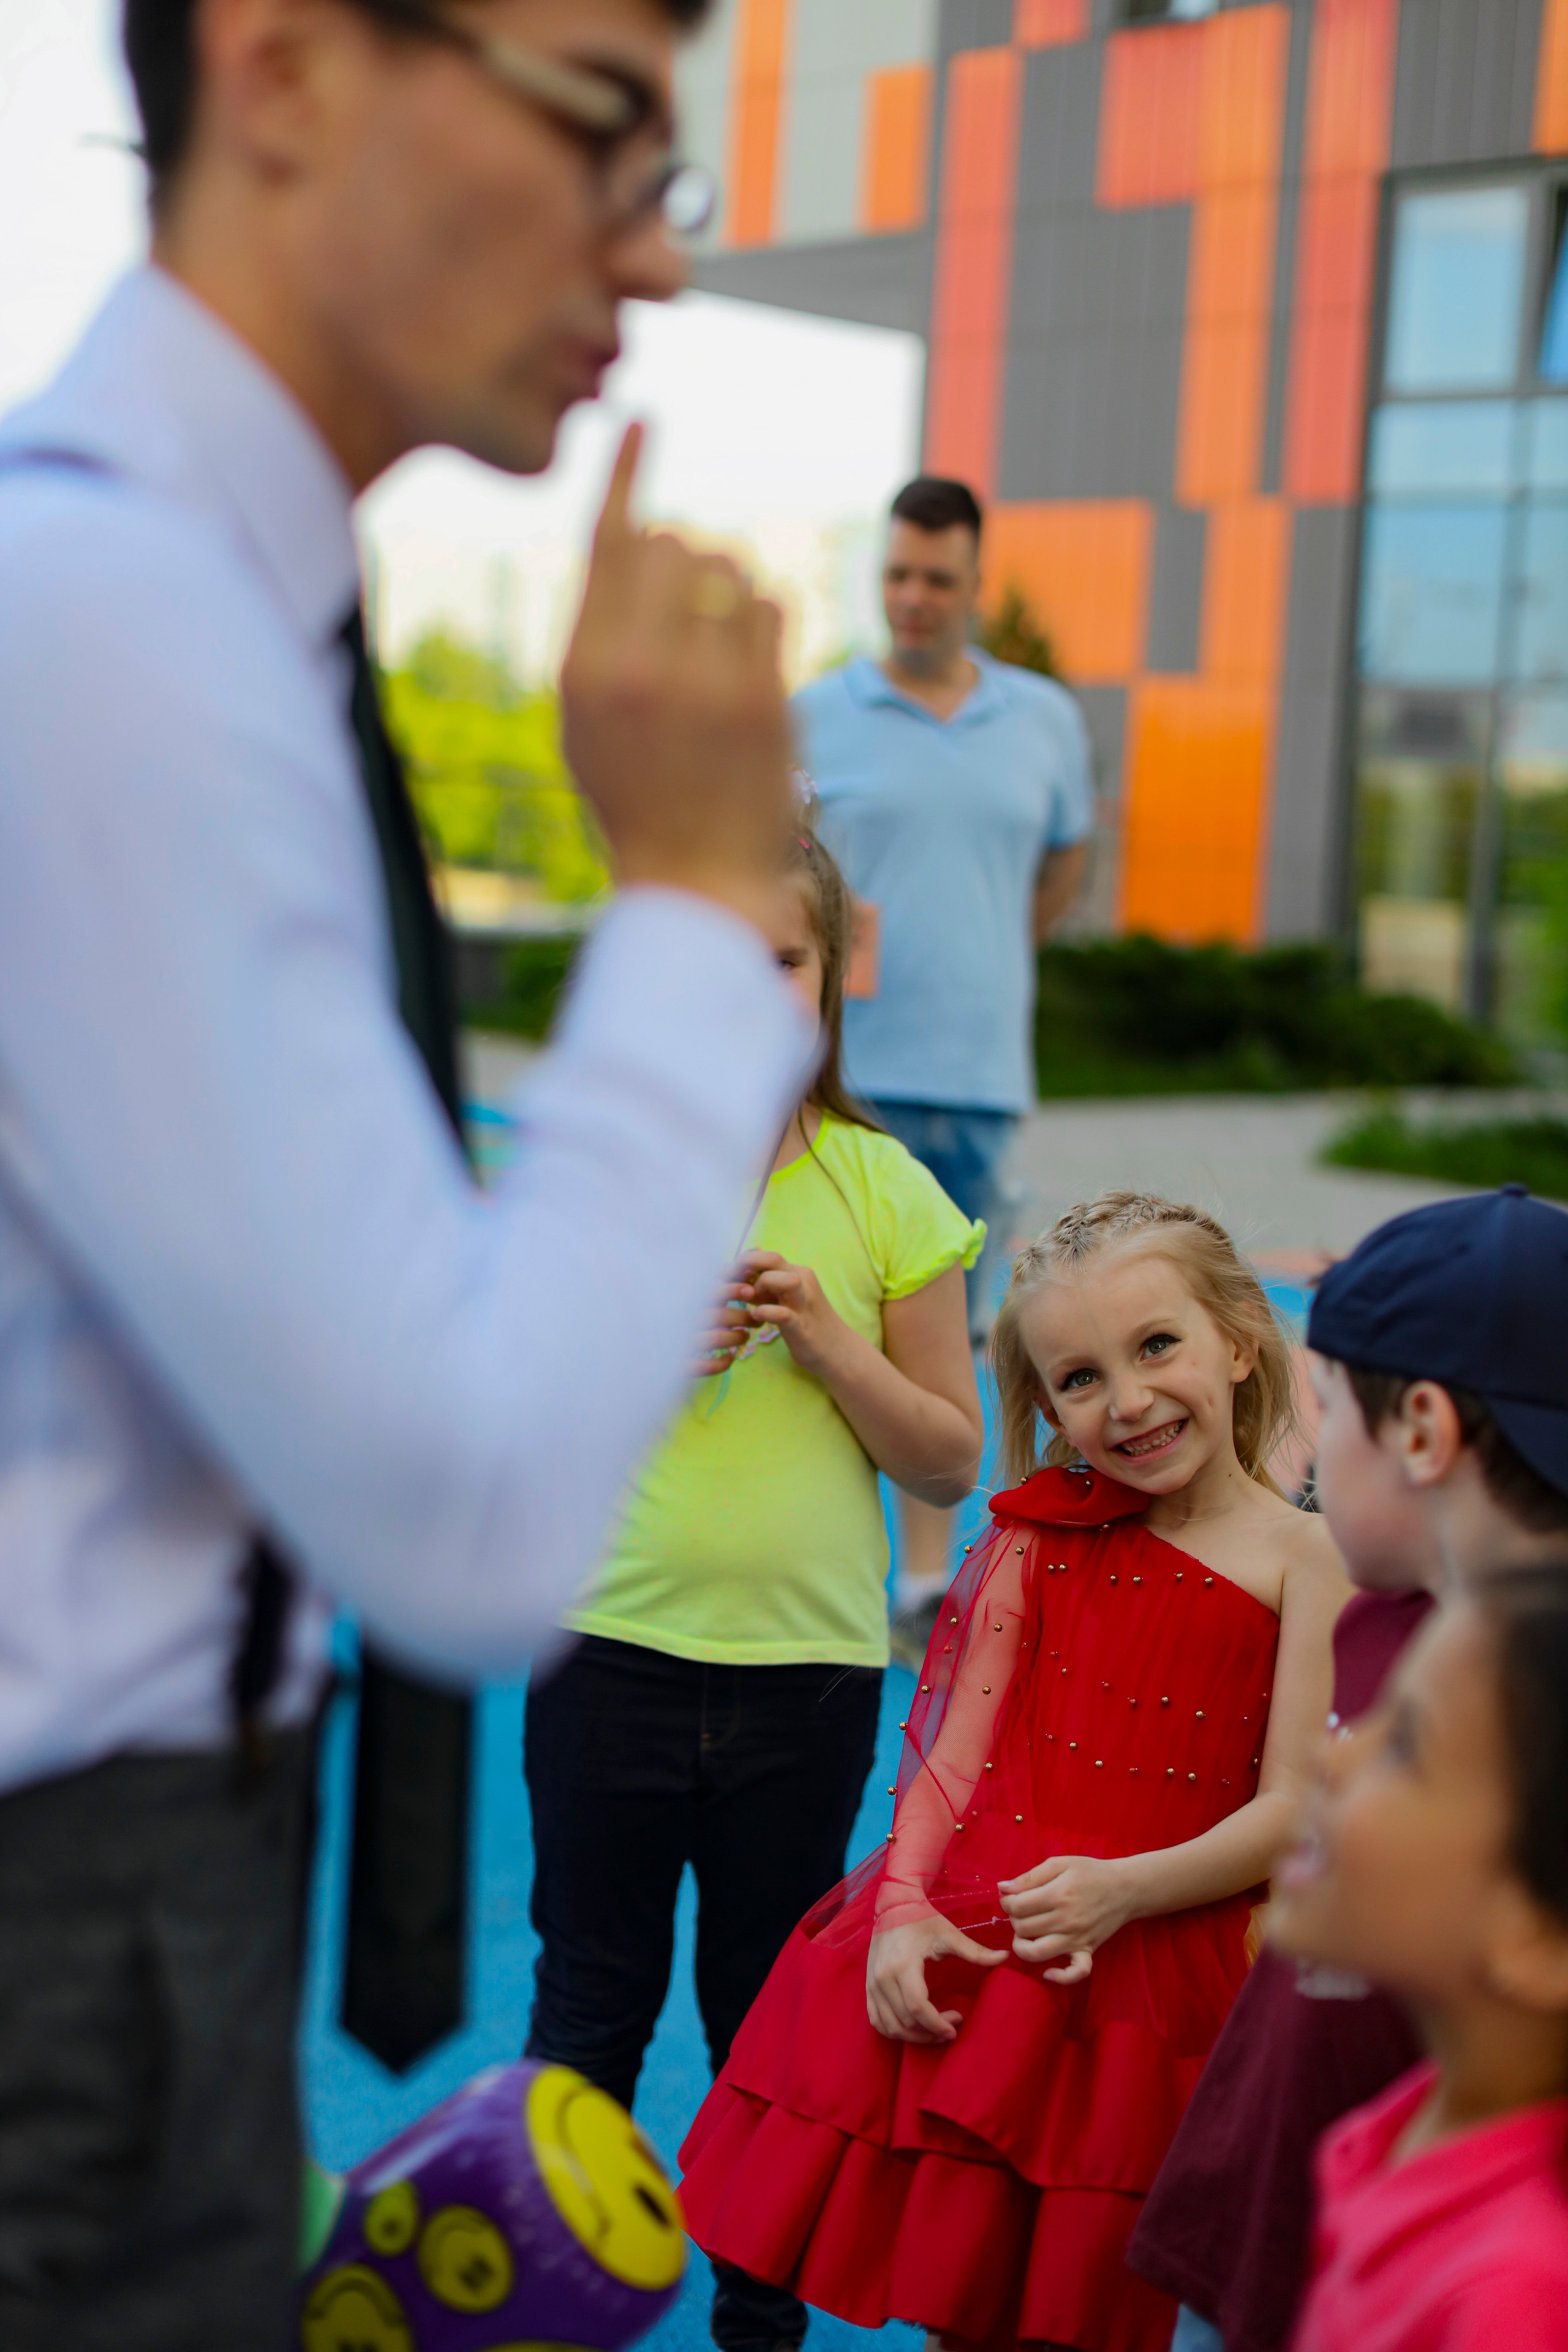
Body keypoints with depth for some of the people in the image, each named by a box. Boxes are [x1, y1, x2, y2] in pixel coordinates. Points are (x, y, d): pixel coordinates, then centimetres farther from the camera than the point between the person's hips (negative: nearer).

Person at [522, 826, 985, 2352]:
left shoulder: (883, 1193, -3)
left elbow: (949, 1461, -1)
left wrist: (824, 1334, -14)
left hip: (809, 1666, 0)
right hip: (613, 1647, 0)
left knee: (770, 2013, 14)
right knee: (592, 1998, 14)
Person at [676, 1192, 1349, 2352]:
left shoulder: (1300, 1555, -3)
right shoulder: (1045, 1535, 7)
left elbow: (1292, 1808, -7)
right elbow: (956, 1744, 4)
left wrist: (1128, 1888, -19)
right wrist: (902, 1909, -10)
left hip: (1160, 1958, -2)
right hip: (977, 1944, 3)